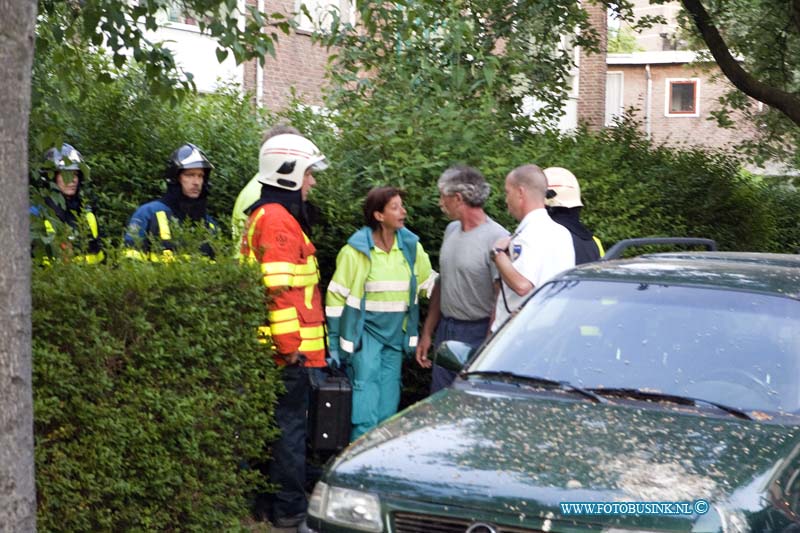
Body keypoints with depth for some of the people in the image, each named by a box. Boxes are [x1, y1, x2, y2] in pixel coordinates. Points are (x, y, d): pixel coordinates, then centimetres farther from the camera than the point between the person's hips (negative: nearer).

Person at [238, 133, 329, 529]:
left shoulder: (263, 215, 18)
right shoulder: (278, 220, -15)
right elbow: (280, 291, -21)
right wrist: (292, 346, -21)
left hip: (268, 347, 10)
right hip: (289, 347, -10)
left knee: (276, 423, 15)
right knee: (290, 426, -4)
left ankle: (267, 501, 22)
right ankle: (289, 509, 2)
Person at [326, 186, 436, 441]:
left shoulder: (411, 246, 2)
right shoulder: (356, 250, -11)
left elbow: (432, 284, 14)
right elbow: (337, 297, -8)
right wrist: (333, 344, -8)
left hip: (395, 333, 5)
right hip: (364, 331, -5)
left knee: (388, 403, 8)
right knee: (366, 400, -12)